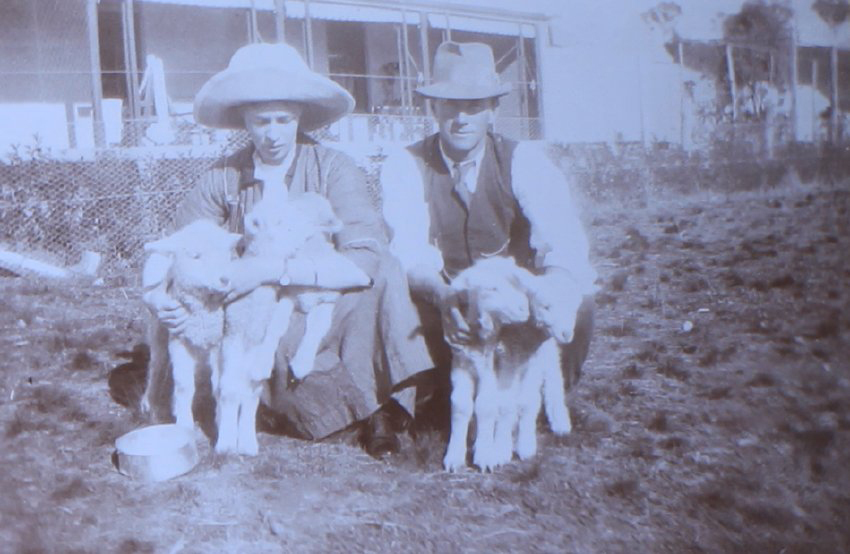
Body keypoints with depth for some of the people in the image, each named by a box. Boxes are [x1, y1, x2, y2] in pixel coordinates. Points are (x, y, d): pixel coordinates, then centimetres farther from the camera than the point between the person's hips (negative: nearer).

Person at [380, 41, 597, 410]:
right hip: (446, 301, 0)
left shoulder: (524, 160, -8)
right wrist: (444, 296, -46)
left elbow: (564, 239, -23)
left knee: (575, 293, -29)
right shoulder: (404, 167, -8)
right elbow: (410, 251, -22)